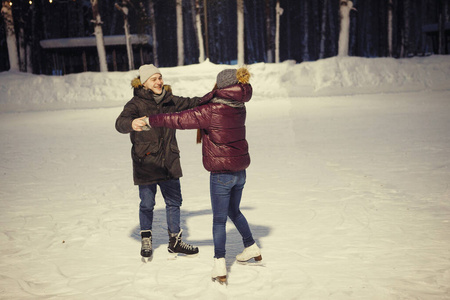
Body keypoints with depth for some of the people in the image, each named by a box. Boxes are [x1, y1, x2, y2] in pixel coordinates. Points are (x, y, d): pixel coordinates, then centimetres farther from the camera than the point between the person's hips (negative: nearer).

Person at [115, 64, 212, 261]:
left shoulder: (170, 101, 6)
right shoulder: (136, 104, -10)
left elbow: (191, 103, 19)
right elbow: (120, 123, -26)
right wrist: (132, 124, -50)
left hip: (169, 162, 5)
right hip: (146, 163, -5)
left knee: (174, 201, 10)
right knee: (147, 204, 5)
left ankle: (175, 241, 25)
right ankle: (146, 241, 27)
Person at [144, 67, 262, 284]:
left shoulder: (212, 111, -18)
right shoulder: (238, 107, 3)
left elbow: (180, 120, -16)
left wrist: (151, 120, -9)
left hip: (221, 174, -6)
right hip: (240, 171, 7)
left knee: (219, 219, 2)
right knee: (234, 212, 26)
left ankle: (219, 266, 3)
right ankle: (251, 248, 38)